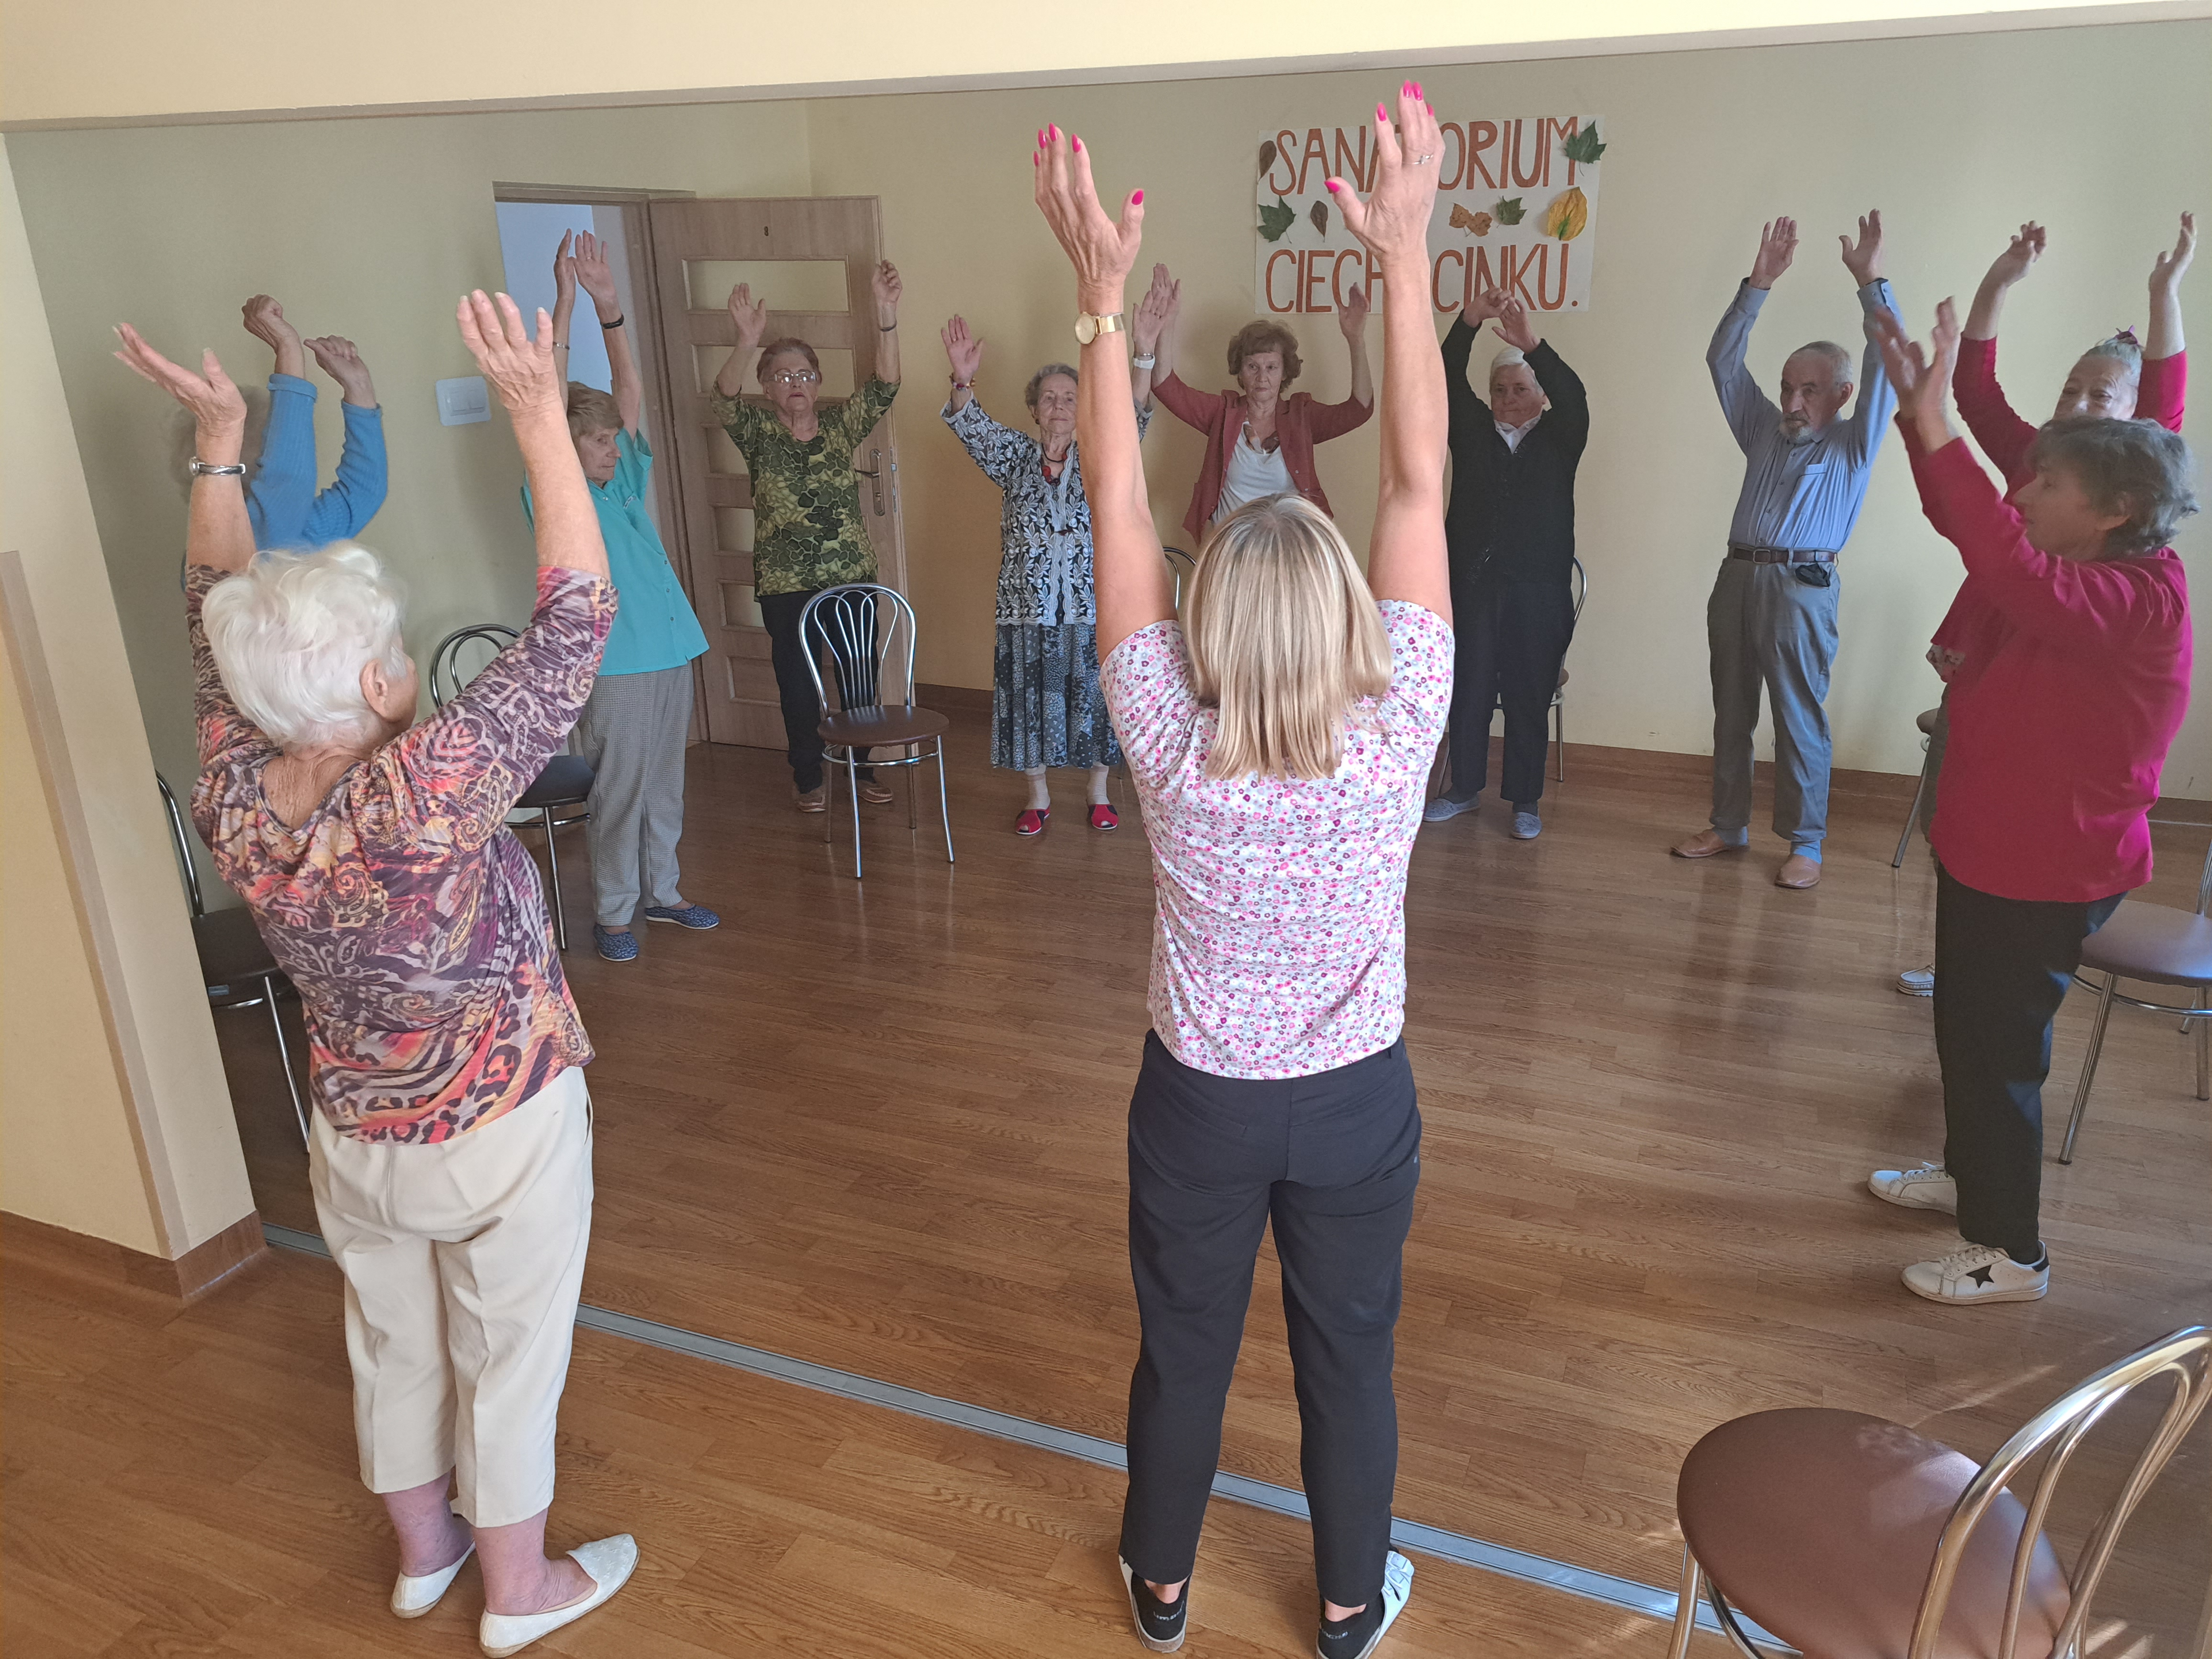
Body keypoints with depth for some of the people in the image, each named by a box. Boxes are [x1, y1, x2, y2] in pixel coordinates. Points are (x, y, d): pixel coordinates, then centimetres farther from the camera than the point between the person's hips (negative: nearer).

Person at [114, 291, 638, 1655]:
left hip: (356, 1132, 6)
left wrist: (218, 448, 1)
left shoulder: (233, 804, -16)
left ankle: (422, 1548, 51)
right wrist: (540, 416, -35)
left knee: (395, 1338, 26)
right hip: (500, 1130, -5)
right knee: (509, 1351, 16)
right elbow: (574, 627, -35)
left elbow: (222, 633, 0)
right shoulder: (425, 796, -35)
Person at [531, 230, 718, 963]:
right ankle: (613, 912, 16)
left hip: (669, 653, 6)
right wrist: (566, 300, -18)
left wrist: (609, 305, -4)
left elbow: (630, 391, 5)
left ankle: (661, 892, 28)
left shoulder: (625, 482, 11)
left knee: (665, 786, 15)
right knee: (619, 793, 2)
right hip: (612, 666, -6)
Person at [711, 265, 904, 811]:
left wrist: (886, 319, -26)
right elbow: (724, 399, -22)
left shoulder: (841, 425, 4)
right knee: (798, 684, 8)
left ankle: (861, 768, 27)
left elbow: (884, 387, -10)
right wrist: (747, 344, -41)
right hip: (786, 586, -2)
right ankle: (808, 777, 24)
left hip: (852, 577, 2)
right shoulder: (758, 432, -1)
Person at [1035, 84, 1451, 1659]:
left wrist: (1101, 293, -18)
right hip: (1356, 1104, 0)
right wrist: (1408, 256, -19)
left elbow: (1116, 508, -19)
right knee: (1350, 1359, 21)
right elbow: (1420, 485, -21)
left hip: (1199, 1105, 0)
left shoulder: (1172, 750, -23)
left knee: (1183, 1352, 21)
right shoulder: (1397, 739, -23)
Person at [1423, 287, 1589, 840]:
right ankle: (1464, 788, 22)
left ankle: (1525, 802, 12)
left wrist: (1531, 343, -30)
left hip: (1536, 592, -2)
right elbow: (1447, 383, -4)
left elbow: (1573, 395, -14)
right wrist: (1469, 323, -21)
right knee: (1467, 691, 7)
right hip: (1471, 586, 2)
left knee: (1528, 699, 2)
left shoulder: (1559, 439, 6)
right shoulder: (1473, 431, 11)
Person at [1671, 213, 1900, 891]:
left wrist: (1872, 283, -11)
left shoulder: (1852, 445, 7)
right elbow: (1724, 359, 12)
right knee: (1731, 714, 10)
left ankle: (1805, 845, 4)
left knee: (1800, 721, -4)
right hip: (1738, 578, 5)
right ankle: (1728, 827, 20)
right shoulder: (1765, 433, 17)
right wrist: (1759, 284, 4)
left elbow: (1886, 368, -5)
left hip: (1801, 587, -5)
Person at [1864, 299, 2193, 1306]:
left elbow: (2009, 564, -42)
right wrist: (1921, 411, -1)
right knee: (1966, 1023, 23)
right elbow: (1971, 522, 11)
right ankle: (1969, 1175, 43)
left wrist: (1937, 430, -43)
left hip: (2048, 871, -10)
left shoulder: (2138, 601, -25)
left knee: (1998, 1045, -1)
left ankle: (2011, 1253, 14)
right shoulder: (2078, 571, 4)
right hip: (1987, 846, 10)